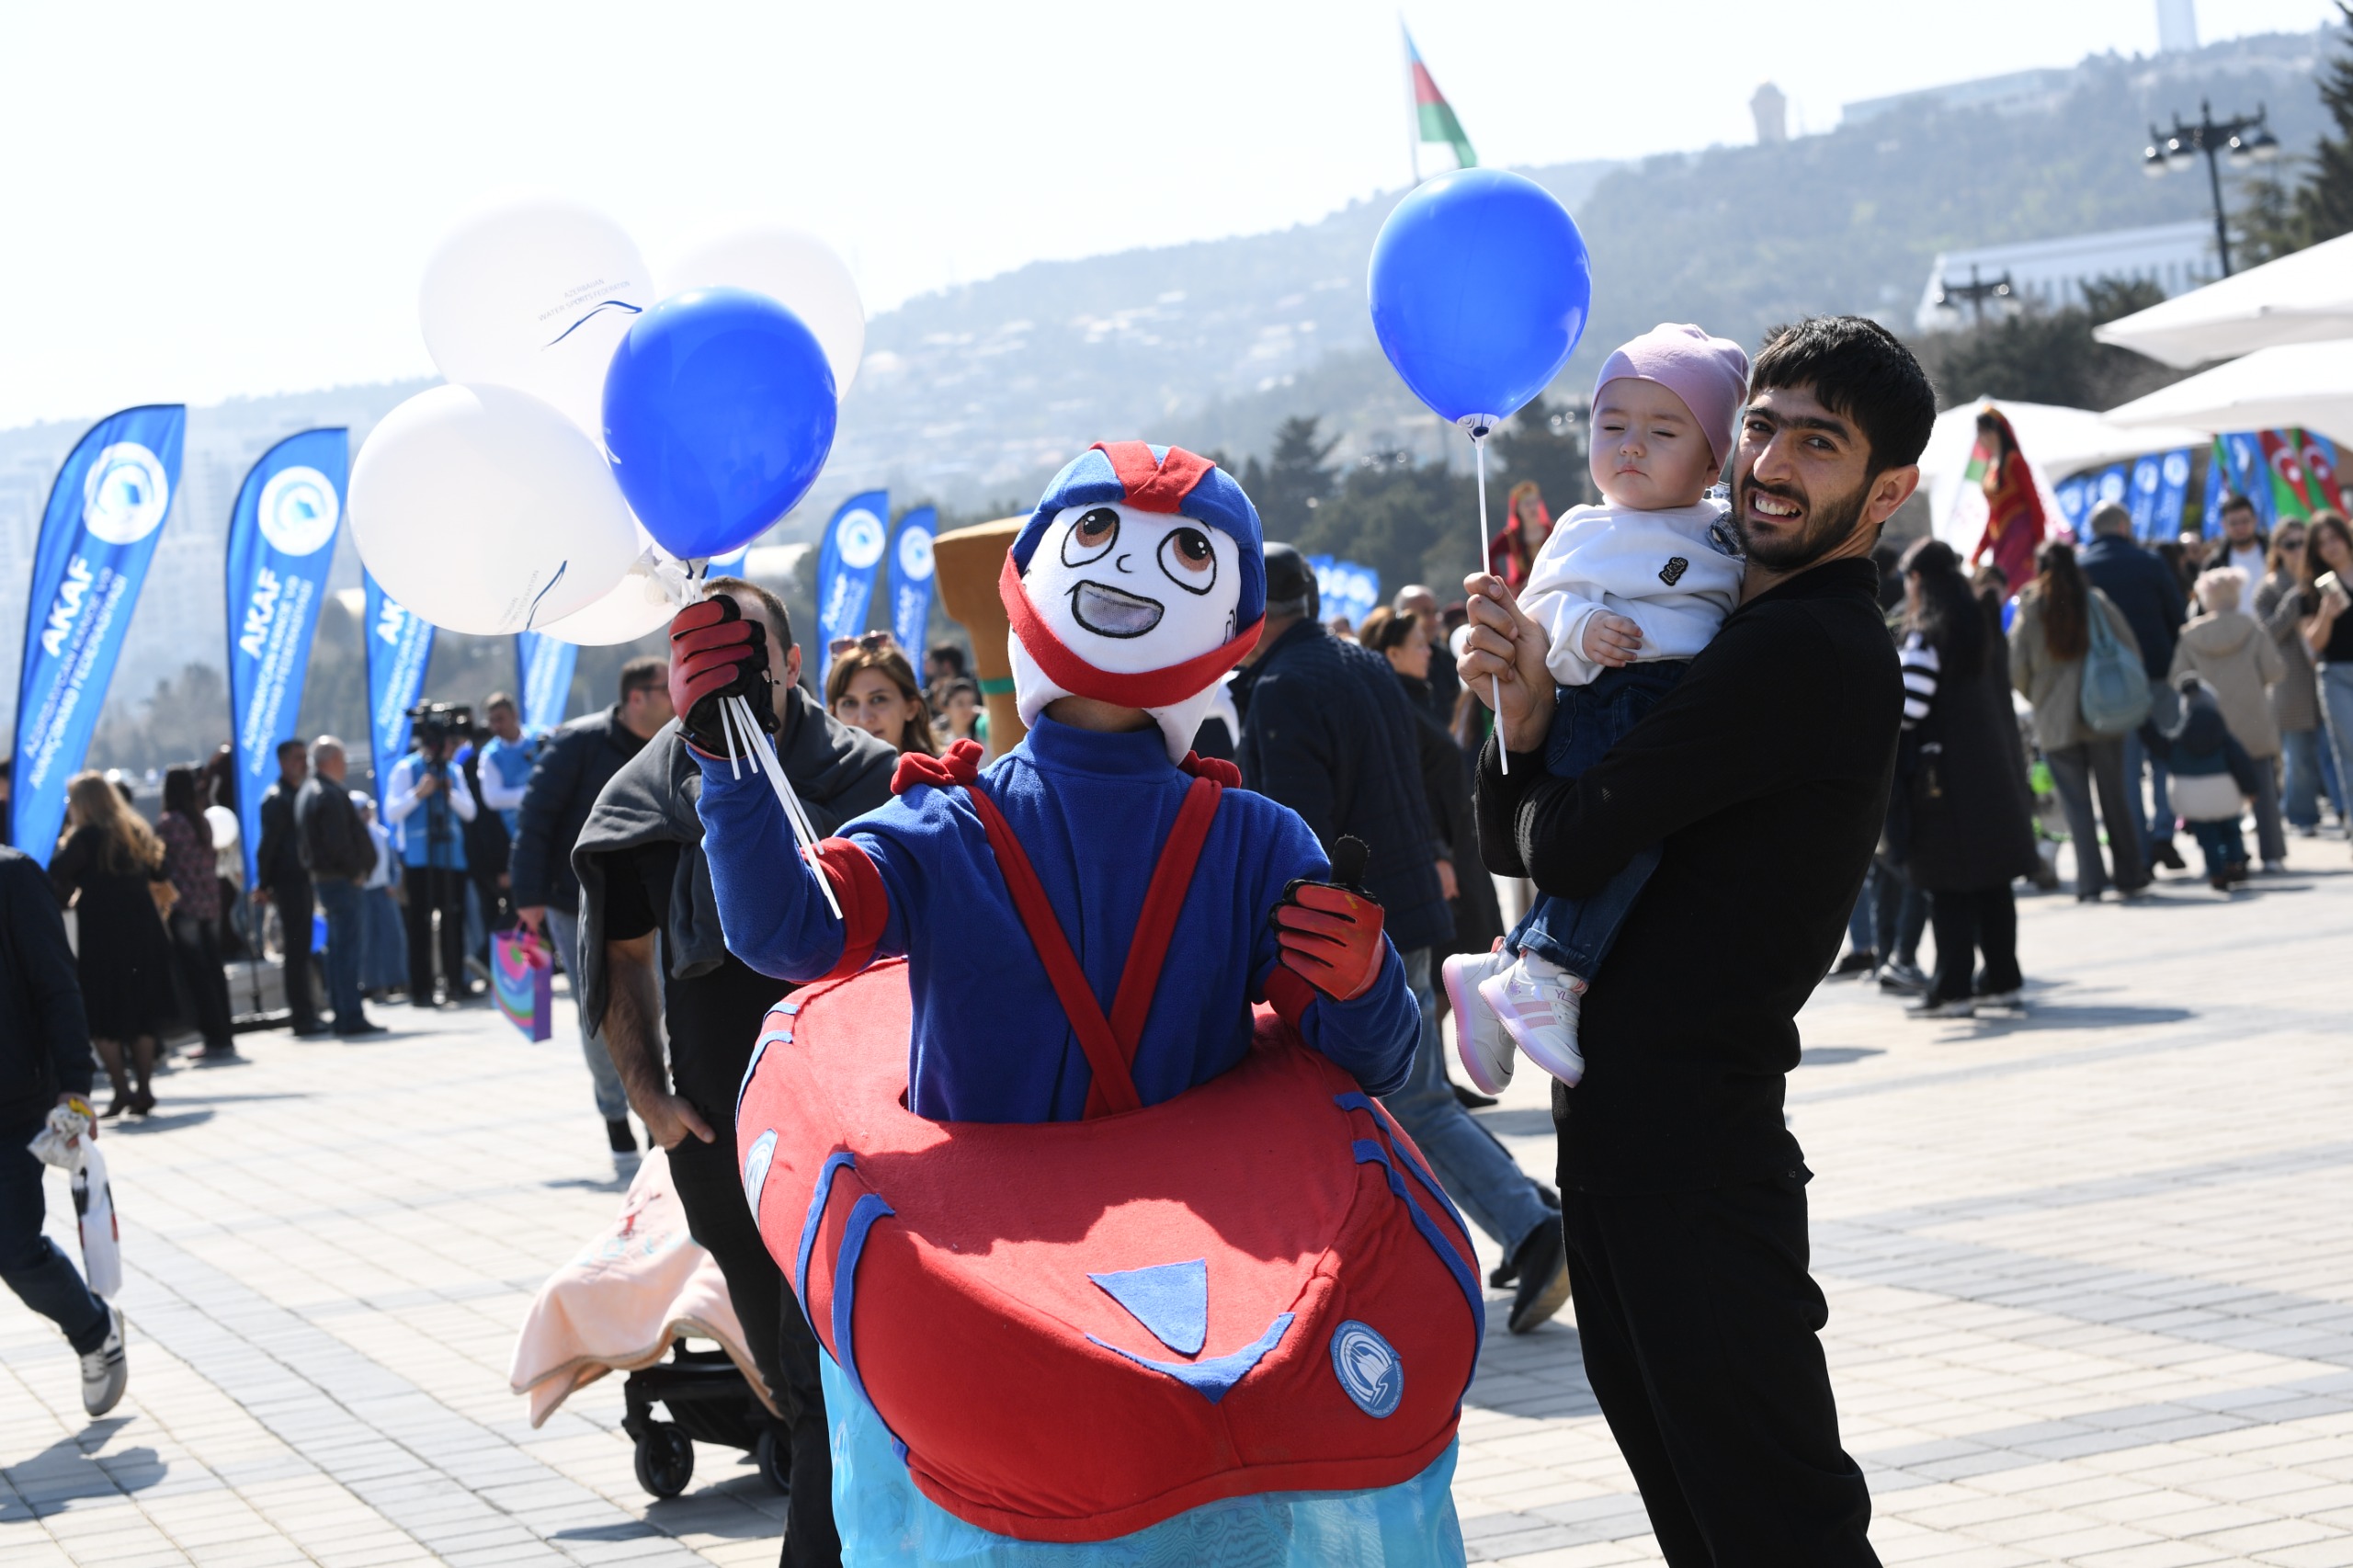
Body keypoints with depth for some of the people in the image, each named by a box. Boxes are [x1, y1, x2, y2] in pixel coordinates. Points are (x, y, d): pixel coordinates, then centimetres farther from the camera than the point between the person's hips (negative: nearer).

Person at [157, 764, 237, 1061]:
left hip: (183, 906, -7)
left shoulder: (167, 824, -10)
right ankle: (223, 1038, 13)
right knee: (213, 971, 10)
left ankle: (215, 1039, -8)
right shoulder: (202, 820, 11)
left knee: (194, 974, -4)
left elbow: (163, 869, -11)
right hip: (210, 903, 7)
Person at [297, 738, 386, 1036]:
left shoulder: (308, 793, 15)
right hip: (343, 880, -10)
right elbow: (338, 842, -24)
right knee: (350, 950, -8)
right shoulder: (331, 794, -17)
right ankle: (352, 1019, -9)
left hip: (323, 877, 10)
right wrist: (355, 873, -13)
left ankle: (343, 1016, 18)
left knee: (338, 950, 14)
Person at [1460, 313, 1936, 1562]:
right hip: (1620, 1131, 10)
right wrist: (1528, 714, -9)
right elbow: (1512, 845, 12)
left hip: (1692, 1160, -10)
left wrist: (1522, 724, 4)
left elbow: (1565, 847, -20)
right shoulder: (1743, 634, 16)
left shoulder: (1800, 651, -16)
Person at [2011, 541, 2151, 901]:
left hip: (2056, 723, -1)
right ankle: (2130, 878, 15)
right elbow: (2131, 654, 0)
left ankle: (2090, 883, -2)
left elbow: (2018, 672, -2)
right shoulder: (2097, 602, -2)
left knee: (2077, 804, 3)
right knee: (2114, 798, 10)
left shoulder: (2029, 613, -3)